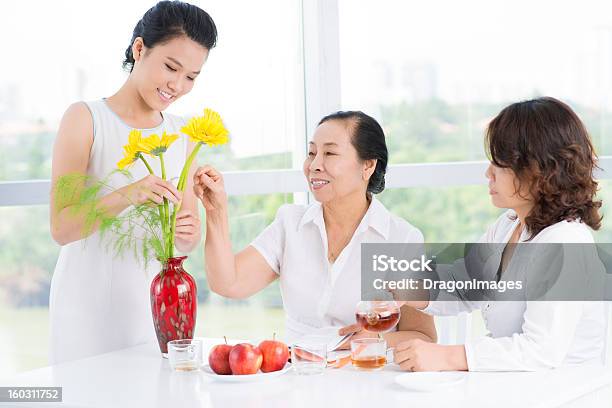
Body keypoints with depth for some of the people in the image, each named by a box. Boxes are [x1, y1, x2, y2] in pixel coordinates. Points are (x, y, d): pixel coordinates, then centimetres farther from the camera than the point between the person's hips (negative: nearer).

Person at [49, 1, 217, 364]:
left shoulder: (183, 135, 8)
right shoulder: (86, 118, -6)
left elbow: (190, 241, 10)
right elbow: (62, 228, -12)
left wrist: (185, 233, -13)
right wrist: (127, 195, -27)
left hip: (155, 301, 4)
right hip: (89, 303, -4)